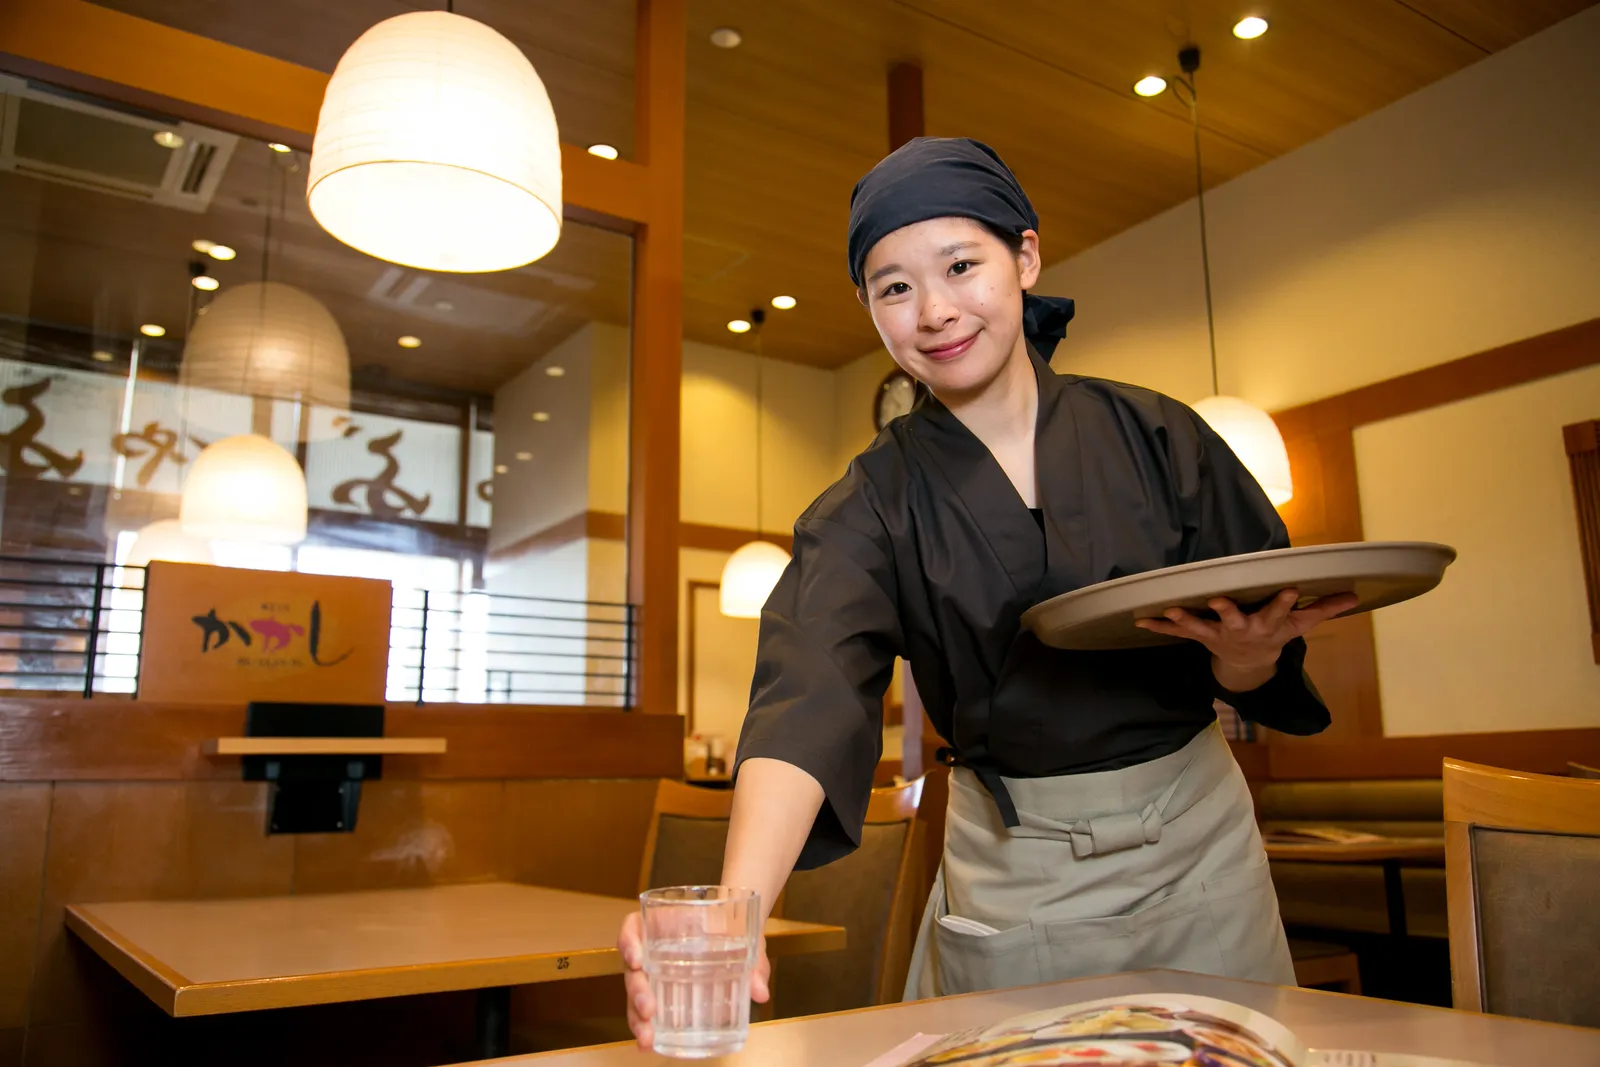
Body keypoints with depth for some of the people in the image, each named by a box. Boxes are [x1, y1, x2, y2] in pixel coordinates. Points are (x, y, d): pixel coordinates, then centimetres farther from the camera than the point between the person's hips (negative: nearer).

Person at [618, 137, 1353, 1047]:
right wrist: (733, 913, -43)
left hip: (1196, 844, 2)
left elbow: (1255, 680, -1)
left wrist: (1250, 651, -25)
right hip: (1011, 883, -1)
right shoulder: (875, 504, -10)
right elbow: (812, 698, -27)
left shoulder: (1153, 435, -6)